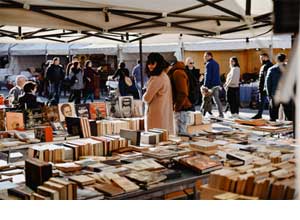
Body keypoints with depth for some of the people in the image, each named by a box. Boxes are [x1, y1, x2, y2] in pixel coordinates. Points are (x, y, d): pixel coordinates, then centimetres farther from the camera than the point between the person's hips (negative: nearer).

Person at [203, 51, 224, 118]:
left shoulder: (208, 64, -11)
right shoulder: (216, 63, 18)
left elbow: (207, 76, -16)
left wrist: (205, 86, -16)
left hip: (212, 85, -9)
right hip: (217, 84, 9)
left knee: (216, 100, -5)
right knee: (217, 99, 13)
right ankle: (221, 114, 13)